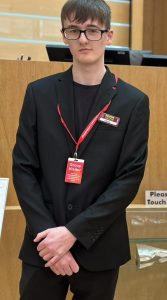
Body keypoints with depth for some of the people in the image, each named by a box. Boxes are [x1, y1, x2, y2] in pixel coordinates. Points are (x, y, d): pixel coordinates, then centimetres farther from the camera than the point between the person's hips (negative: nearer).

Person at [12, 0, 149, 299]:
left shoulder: (133, 102, -2)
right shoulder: (39, 93, 3)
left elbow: (130, 178, -6)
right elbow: (23, 168, -1)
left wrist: (74, 231, -14)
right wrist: (47, 231, -13)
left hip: (100, 248, 0)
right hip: (44, 243, 1)